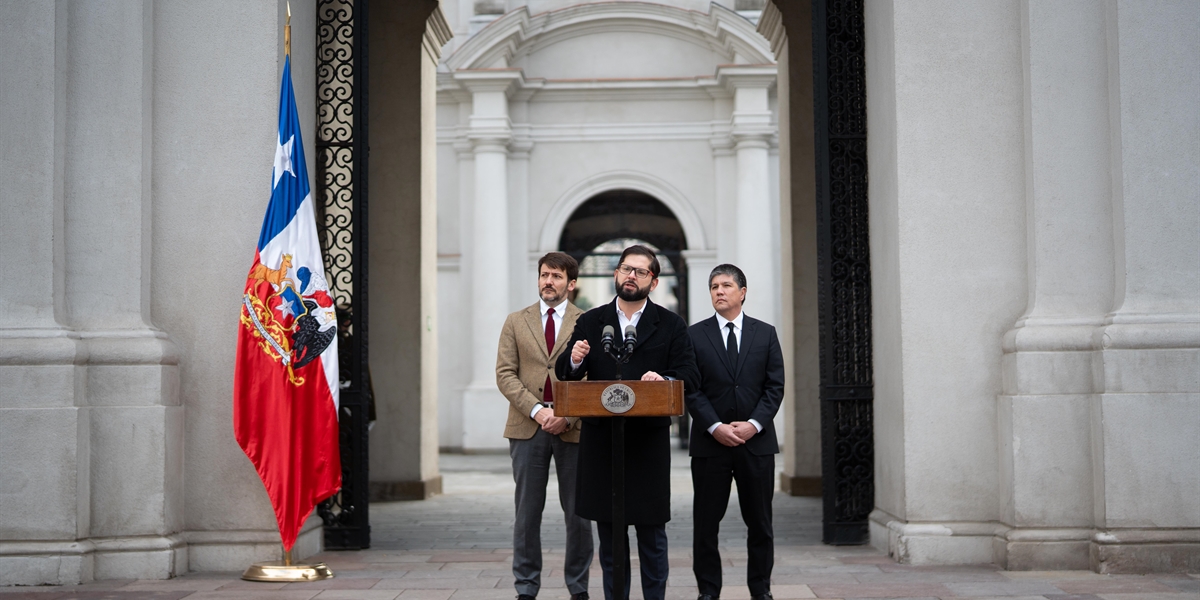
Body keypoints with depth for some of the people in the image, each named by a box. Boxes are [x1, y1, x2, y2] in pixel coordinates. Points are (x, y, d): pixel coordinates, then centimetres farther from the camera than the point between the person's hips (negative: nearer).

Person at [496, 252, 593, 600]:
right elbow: (505, 374, 3)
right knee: (527, 512, 5)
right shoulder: (516, 322, 10)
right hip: (527, 427, 1)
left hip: (573, 428, -1)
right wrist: (536, 410, -11)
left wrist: (569, 416, -13)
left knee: (578, 513, 4)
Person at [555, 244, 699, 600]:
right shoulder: (590, 323, 9)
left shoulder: (671, 326, 5)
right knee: (608, 533, 8)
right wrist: (575, 361, -15)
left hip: (649, 440, -1)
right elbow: (564, 374, 7)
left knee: (652, 533, 4)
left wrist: (665, 380, -23)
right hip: (600, 440, 2)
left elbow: (689, 376, -2)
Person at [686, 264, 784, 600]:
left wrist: (753, 424, -10)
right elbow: (691, 389, -2)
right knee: (706, 522, 2)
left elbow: (775, 386, 3)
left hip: (757, 442, 1)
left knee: (760, 522, 6)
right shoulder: (695, 335, 4)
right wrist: (716, 427, -12)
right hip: (709, 443, -1)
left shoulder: (765, 333, 8)